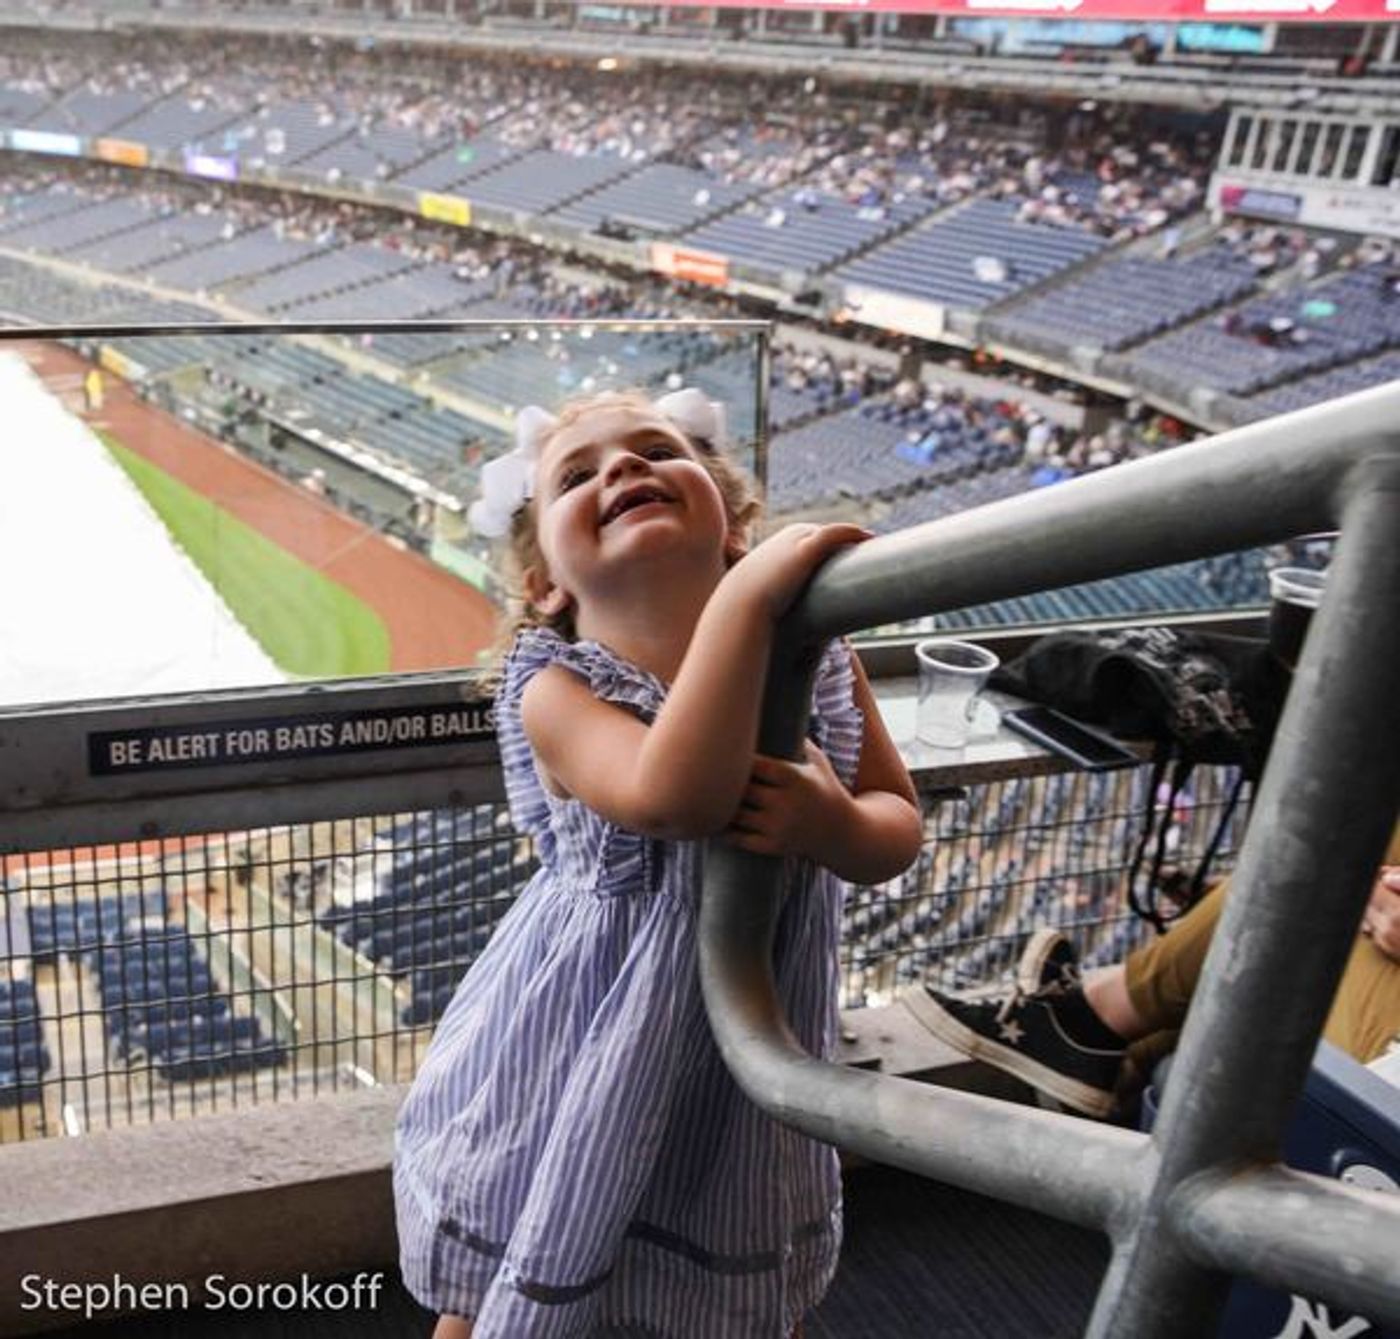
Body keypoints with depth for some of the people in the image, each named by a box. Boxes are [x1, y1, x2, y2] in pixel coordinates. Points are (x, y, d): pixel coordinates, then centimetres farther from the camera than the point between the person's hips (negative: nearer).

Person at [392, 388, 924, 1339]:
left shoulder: (816, 660, -10)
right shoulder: (560, 692, -23)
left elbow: (898, 826, -6)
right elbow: (677, 797, -42)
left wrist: (831, 827, -29)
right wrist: (748, 595, -45)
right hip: (577, 1060, -3)